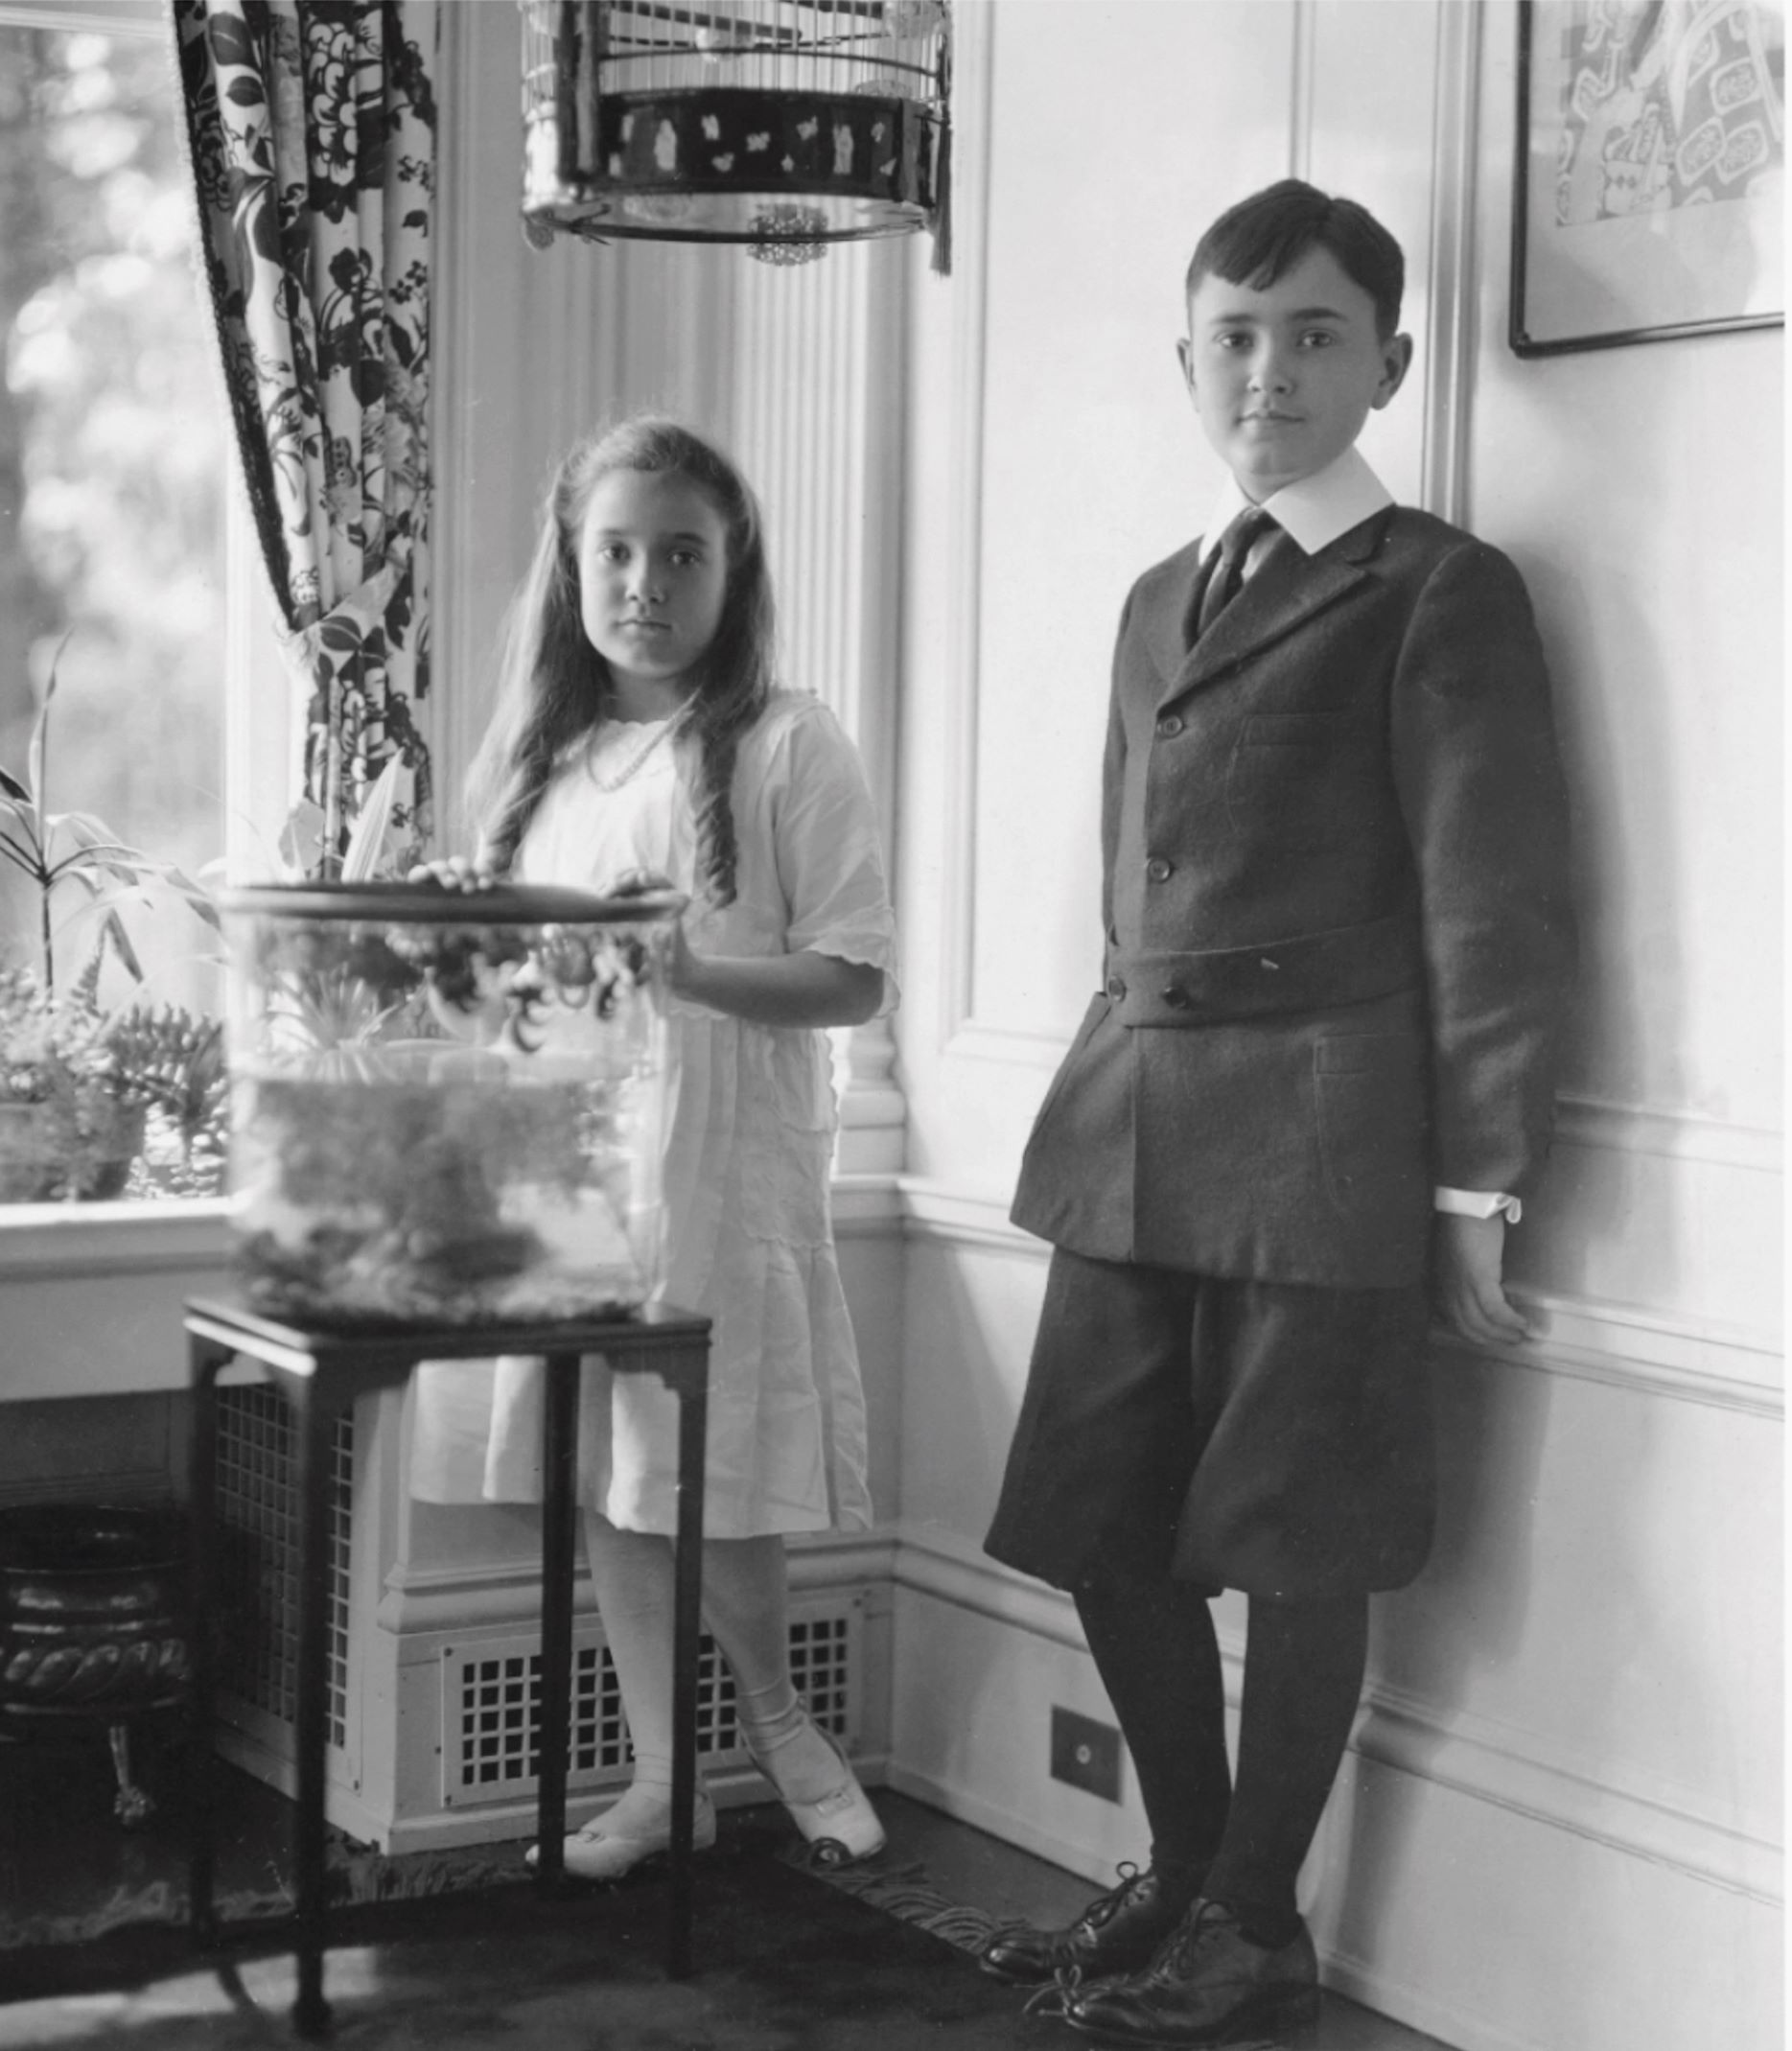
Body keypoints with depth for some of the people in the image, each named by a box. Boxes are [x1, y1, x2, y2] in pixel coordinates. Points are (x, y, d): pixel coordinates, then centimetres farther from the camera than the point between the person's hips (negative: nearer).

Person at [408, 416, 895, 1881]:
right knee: (604, 1483, 9)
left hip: (727, 1166, -5)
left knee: (715, 1488, 0)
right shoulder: (541, 751, 12)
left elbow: (857, 978, -9)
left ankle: (778, 1712, 27)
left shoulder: (787, 744, -5)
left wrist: (683, 968, -20)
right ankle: (662, 1775, 22)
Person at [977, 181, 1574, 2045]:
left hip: (1318, 1129, -6)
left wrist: (1473, 1185, -9)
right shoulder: (1160, 599, 16)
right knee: (1106, 1530, 10)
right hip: (1132, 1122, 7)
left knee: (1296, 1547, 3)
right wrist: (1121, 1089, 16)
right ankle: (1180, 1871, 28)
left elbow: (1491, 903, -7)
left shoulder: (1436, 593, -4)